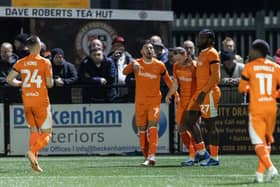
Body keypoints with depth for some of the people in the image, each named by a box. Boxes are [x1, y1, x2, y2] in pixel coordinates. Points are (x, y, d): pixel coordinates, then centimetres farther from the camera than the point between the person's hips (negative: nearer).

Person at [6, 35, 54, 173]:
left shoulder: (21, 63, 4)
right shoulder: (45, 62, -7)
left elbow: (9, 79, -1)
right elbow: (49, 84, -9)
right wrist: (51, 80, 14)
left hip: (27, 102, 4)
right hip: (41, 101, -4)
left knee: (34, 132, 15)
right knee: (46, 134, 1)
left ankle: (34, 160, 3)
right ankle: (32, 151, -25)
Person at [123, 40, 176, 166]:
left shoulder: (159, 65, 2)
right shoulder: (137, 63, 1)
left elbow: (168, 80, 13)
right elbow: (125, 72, -16)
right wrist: (133, 65, -35)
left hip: (154, 100, -2)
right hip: (140, 102, 2)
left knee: (152, 127, -16)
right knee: (142, 130, 4)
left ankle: (152, 157, -24)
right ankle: (147, 156, 15)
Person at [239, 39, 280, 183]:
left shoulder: (249, 67, -2)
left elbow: (241, 88, 1)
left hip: (256, 108, -3)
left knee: (258, 142, -4)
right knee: (267, 141, 15)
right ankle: (260, 173, 11)